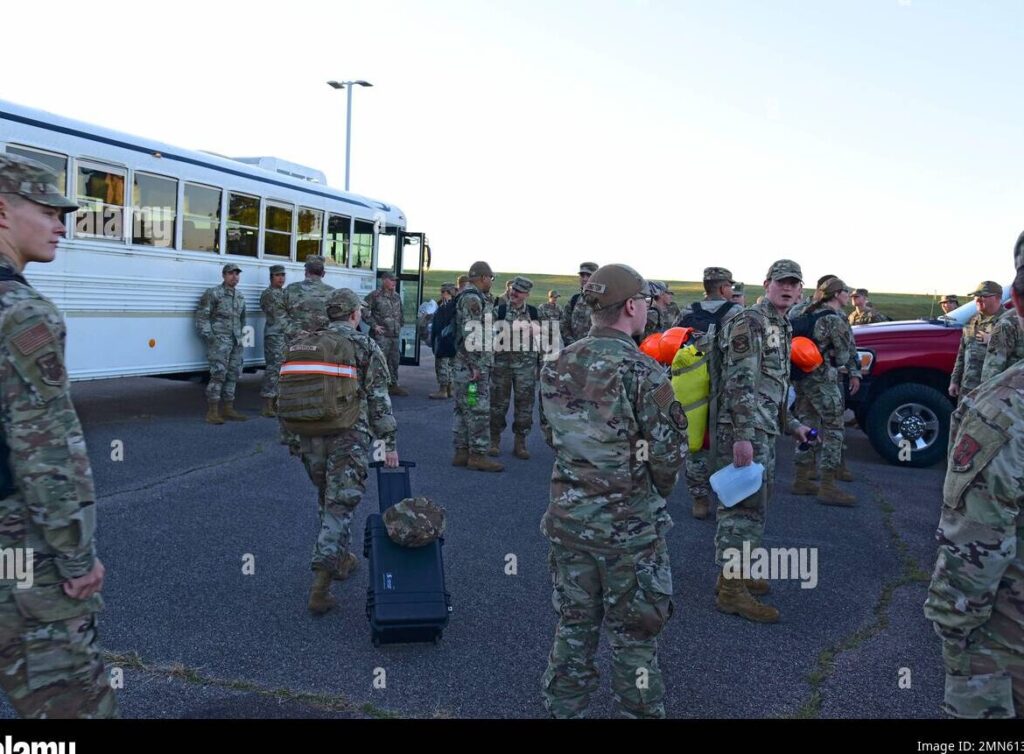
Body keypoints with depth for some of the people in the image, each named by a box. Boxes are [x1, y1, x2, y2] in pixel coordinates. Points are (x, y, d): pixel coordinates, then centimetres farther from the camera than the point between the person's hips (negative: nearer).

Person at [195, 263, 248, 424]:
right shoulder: (213, 294, -3)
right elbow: (201, 317, -6)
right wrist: (209, 337, -13)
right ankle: (212, 412, -12)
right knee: (218, 374, -13)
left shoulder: (240, 297, 17)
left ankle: (228, 410, 16)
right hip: (219, 341, -7)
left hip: (236, 342, 7)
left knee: (233, 375, 8)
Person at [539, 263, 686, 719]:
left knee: (573, 625, 19)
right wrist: (656, 495, 6)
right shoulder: (644, 374, -19)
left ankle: (563, 709, 32)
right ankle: (640, 711, 27)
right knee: (633, 636, 12)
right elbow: (667, 455, -13)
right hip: (629, 526, -5)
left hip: (568, 518, 5)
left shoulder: (556, 367, -2)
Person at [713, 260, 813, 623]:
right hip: (744, 430, -10)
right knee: (745, 507, -7)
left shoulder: (782, 328, 18)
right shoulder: (749, 322, -12)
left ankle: (737, 572, 26)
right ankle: (730, 589, 0)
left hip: (764, 430, 10)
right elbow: (739, 383, -20)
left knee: (754, 505, 15)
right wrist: (742, 436, -25)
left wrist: (792, 425, 24)